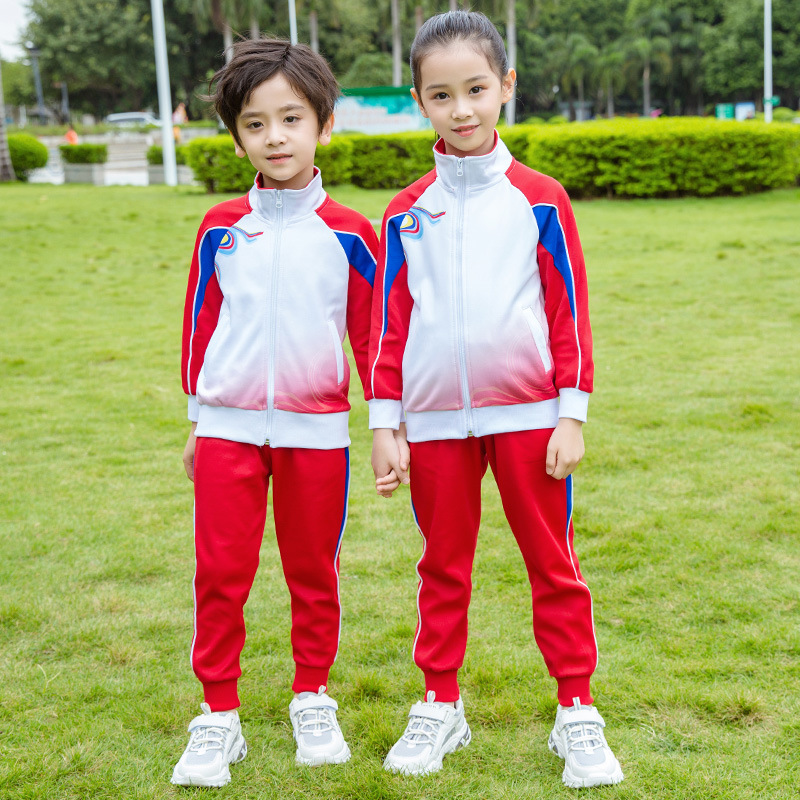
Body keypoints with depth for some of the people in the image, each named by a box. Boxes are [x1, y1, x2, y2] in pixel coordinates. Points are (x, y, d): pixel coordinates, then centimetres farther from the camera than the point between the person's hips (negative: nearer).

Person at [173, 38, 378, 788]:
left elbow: (372, 333, 3)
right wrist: (197, 418, 12)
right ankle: (218, 716, 15)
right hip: (229, 427, 1)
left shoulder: (348, 234, -1)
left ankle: (312, 700, 28)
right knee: (220, 573, 2)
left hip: (315, 430, -1)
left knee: (313, 571, 10)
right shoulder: (220, 229, 3)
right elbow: (199, 324, 10)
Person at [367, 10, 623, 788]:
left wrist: (571, 416, -5)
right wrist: (384, 424, 2)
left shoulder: (539, 199, 0)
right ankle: (440, 707, 26)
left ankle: (577, 713, 17)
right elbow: (389, 324, 6)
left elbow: (569, 312, -1)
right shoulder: (406, 213, 4)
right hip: (434, 423, 2)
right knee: (443, 566, 13)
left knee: (552, 562, 5)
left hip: (526, 415, -2)